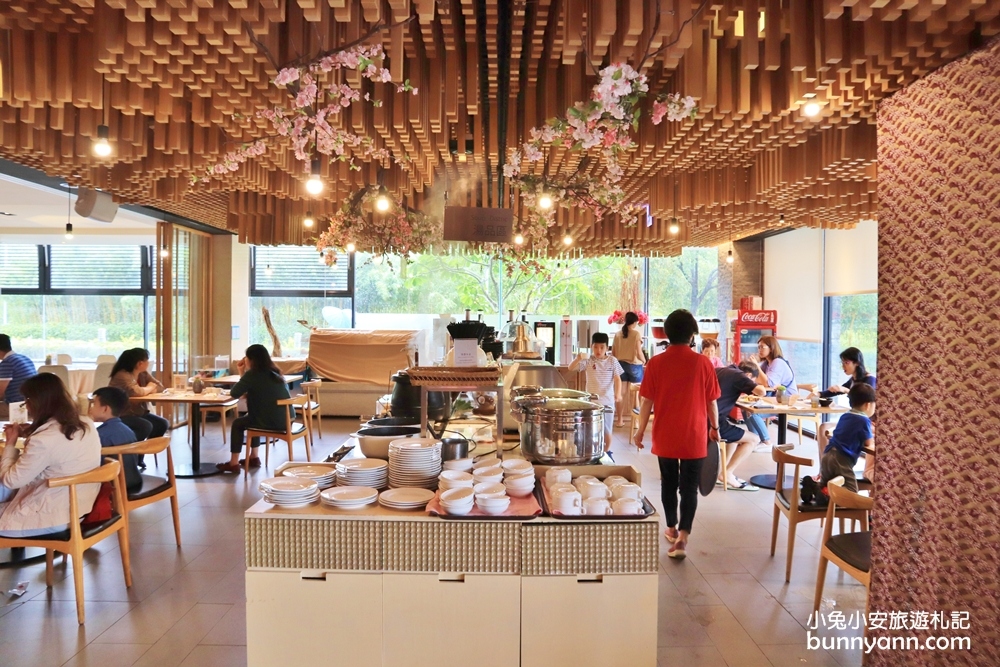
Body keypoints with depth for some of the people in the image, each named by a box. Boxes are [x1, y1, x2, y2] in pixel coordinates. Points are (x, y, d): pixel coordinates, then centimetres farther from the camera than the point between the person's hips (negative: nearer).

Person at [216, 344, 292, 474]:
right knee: (251, 416, 33)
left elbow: (234, 393, -4)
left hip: (272, 422, -7)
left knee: (238, 423, 18)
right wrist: (243, 373, 19)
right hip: (285, 419, 7)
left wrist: (243, 373, 10)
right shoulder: (274, 372, 13)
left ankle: (234, 463, 20)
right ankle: (254, 457, 36)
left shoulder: (253, 374, -8)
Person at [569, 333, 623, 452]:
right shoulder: (588, 361, -5)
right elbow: (571, 368, -12)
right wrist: (578, 359, -31)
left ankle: (606, 453, 26)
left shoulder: (612, 361, -2)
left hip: (607, 400, 0)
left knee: (606, 430, 8)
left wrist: (618, 394, -13)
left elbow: (617, 379, -1)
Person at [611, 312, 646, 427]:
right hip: (634, 365, -4)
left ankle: (620, 419, 12)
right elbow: (639, 353, -11)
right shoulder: (637, 334, -9)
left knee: (621, 393, 7)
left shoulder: (618, 334, 3)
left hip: (621, 364, 4)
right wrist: (644, 361, 7)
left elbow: (613, 353, 6)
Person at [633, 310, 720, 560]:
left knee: (669, 484, 17)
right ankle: (682, 537, -5)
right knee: (689, 488, 4)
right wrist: (714, 427, 15)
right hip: (694, 436, -1)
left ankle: (672, 529, 30)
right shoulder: (703, 362, -7)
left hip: (665, 436, 1)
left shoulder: (656, 363, -7)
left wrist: (641, 430, 7)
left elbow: (648, 401, -4)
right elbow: (711, 401, 0)